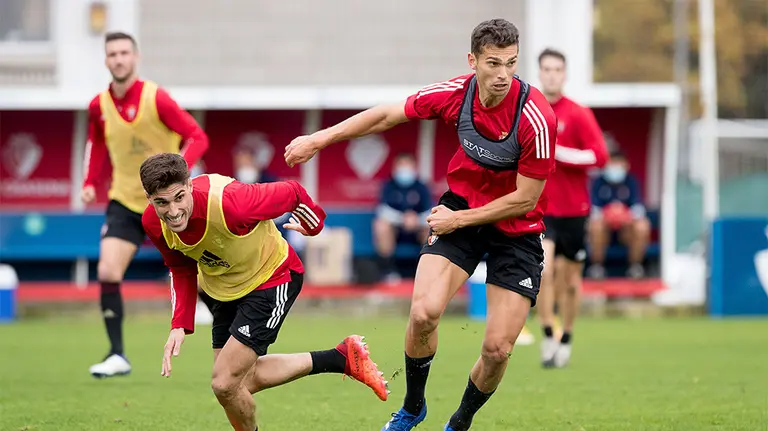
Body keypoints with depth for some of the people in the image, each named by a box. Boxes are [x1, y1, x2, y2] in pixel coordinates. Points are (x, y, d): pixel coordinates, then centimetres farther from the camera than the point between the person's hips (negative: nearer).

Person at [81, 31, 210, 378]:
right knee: (107, 272, -13)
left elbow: (197, 137, -15)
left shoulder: (156, 98, -15)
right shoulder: (99, 106, -1)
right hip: (125, 203, 3)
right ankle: (117, 356, -7)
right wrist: (90, 183, 5)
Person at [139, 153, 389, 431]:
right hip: (224, 290, 7)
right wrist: (180, 324, -10)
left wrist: (313, 224, -1)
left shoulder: (229, 203, -39)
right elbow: (182, 270, 2)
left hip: (271, 280, -7)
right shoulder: (153, 223, -19)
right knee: (242, 381, 16)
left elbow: (291, 192, -21)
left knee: (225, 384, -12)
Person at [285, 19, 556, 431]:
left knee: (497, 350, -7)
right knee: (423, 313, -17)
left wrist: (458, 219, -13)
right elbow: (386, 116, 2)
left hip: (516, 229, -2)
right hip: (460, 207, 2)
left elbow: (525, 199, -18)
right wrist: (319, 139, 5)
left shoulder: (536, 118, -27)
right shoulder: (456, 93, -15)